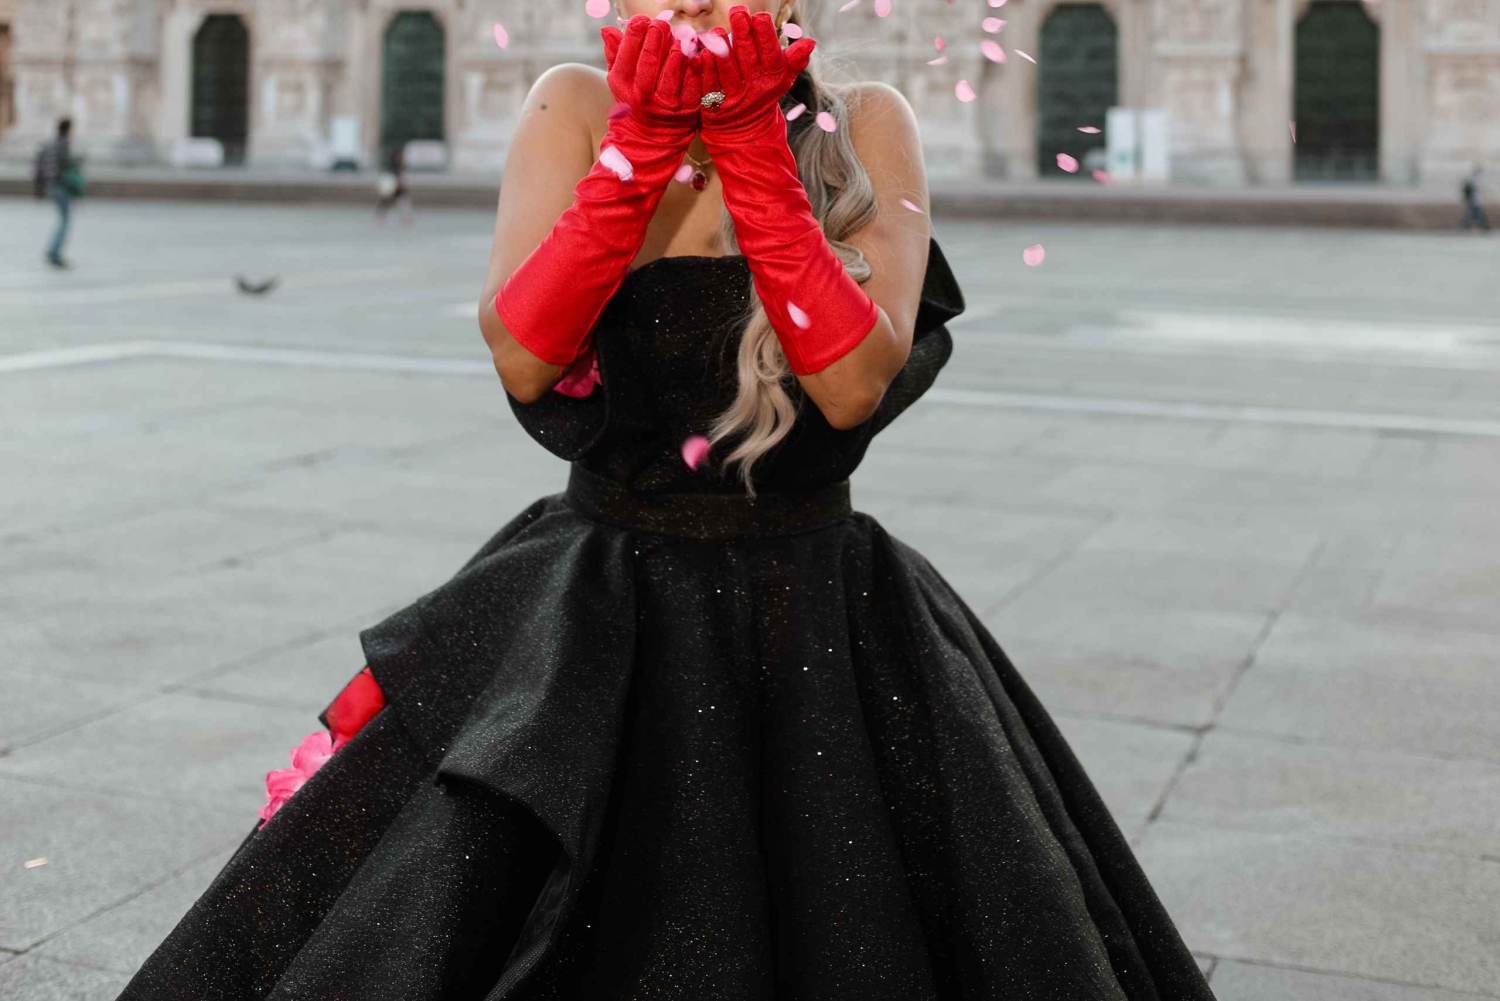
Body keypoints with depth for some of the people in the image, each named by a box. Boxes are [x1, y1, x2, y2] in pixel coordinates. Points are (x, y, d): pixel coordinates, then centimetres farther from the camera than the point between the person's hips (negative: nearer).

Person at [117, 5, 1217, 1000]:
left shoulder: (865, 126, -3)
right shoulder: (574, 109, -2)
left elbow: (856, 384, -17)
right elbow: (522, 360, -15)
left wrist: (753, 152, -21)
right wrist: (642, 145, -20)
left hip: (818, 629, 0)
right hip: (598, 614, 1)